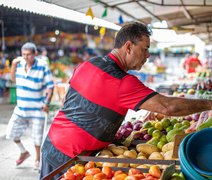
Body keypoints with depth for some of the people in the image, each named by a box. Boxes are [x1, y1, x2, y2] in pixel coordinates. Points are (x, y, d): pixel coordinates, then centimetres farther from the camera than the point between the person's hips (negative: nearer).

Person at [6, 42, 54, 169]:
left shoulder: (43, 67, -15)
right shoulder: (20, 63, 0)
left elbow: (50, 86, -11)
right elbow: (14, 79, 17)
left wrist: (47, 103, -17)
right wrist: (13, 65, 2)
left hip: (37, 108, -5)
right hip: (21, 107, 5)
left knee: (37, 135, 5)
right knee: (12, 131, 8)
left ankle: (38, 159, 27)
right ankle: (24, 152, 32)